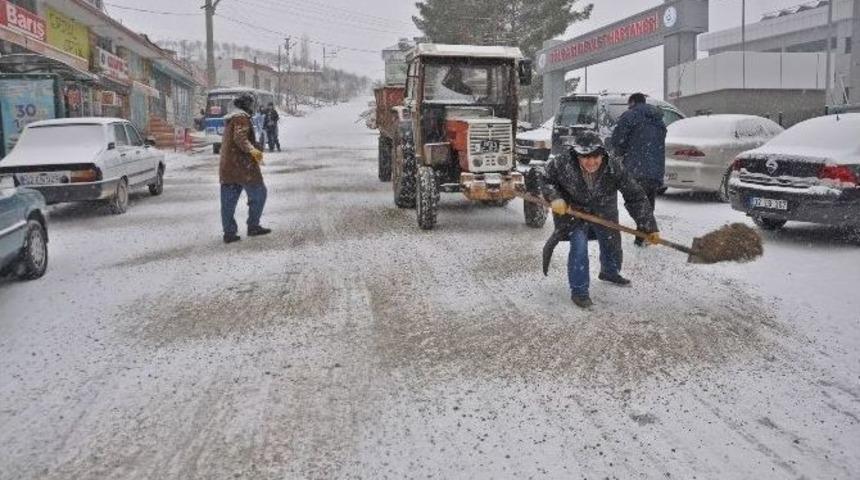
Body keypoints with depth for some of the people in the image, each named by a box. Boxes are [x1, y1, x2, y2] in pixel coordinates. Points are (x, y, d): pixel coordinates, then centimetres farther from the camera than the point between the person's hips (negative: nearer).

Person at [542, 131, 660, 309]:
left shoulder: (614, 168, -30)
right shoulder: (562, 164, -31)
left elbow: (635, 196, -24)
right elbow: (545, 180, -11)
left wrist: (650, 227, -24)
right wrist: (554, 198, -30)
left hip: (604, 213, 3)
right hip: (573, 212, -3)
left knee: (612, 244, 19)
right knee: (579, 245, -23)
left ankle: (610, 273, 54)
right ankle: (578, 291, -4)